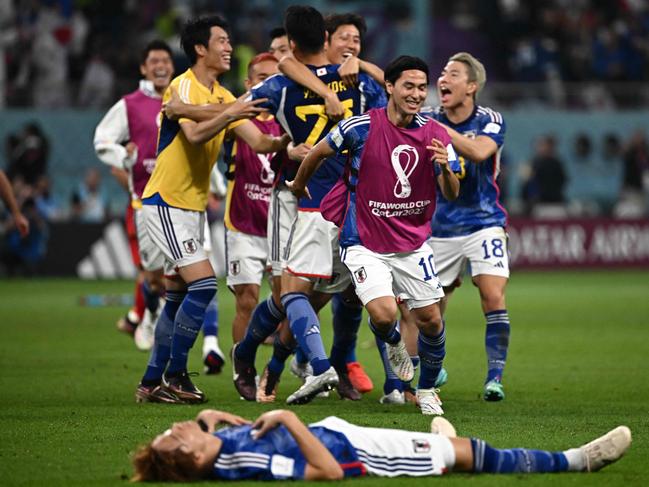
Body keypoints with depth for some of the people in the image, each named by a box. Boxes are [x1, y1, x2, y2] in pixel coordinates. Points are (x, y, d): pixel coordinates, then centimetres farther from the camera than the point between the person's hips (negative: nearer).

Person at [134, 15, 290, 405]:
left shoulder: (224, 97, 11)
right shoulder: (183, 87, -13)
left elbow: (260, 141, 4)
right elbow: (194, 134, -29)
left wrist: (286, 142, -14)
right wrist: (229, 115, -40)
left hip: (194, 206, 9)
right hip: (166, 202, -9)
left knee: (180, 297, 9)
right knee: (203, 284, -16)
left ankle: (152, 382, 14)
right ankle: (174, 376, -9)